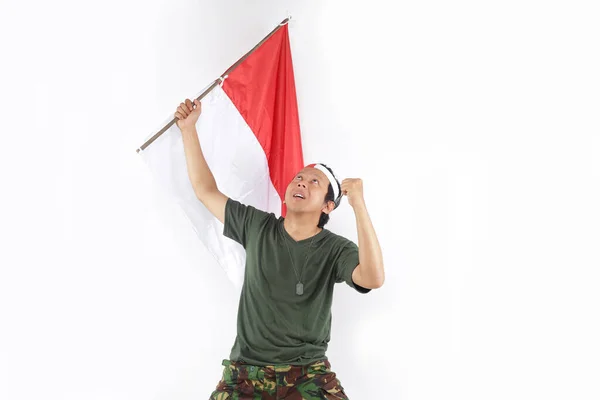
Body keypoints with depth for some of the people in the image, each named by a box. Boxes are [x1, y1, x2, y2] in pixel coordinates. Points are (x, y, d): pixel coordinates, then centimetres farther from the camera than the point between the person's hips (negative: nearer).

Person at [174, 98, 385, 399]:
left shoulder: (335, 249, -4)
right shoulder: (257, 227, 5)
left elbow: (373, 279, -24)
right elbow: (206, 191, 13)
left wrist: (358, 203, -29)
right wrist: (188, 128, 9)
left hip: (308, 372, -1)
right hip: (246, 370, 2)